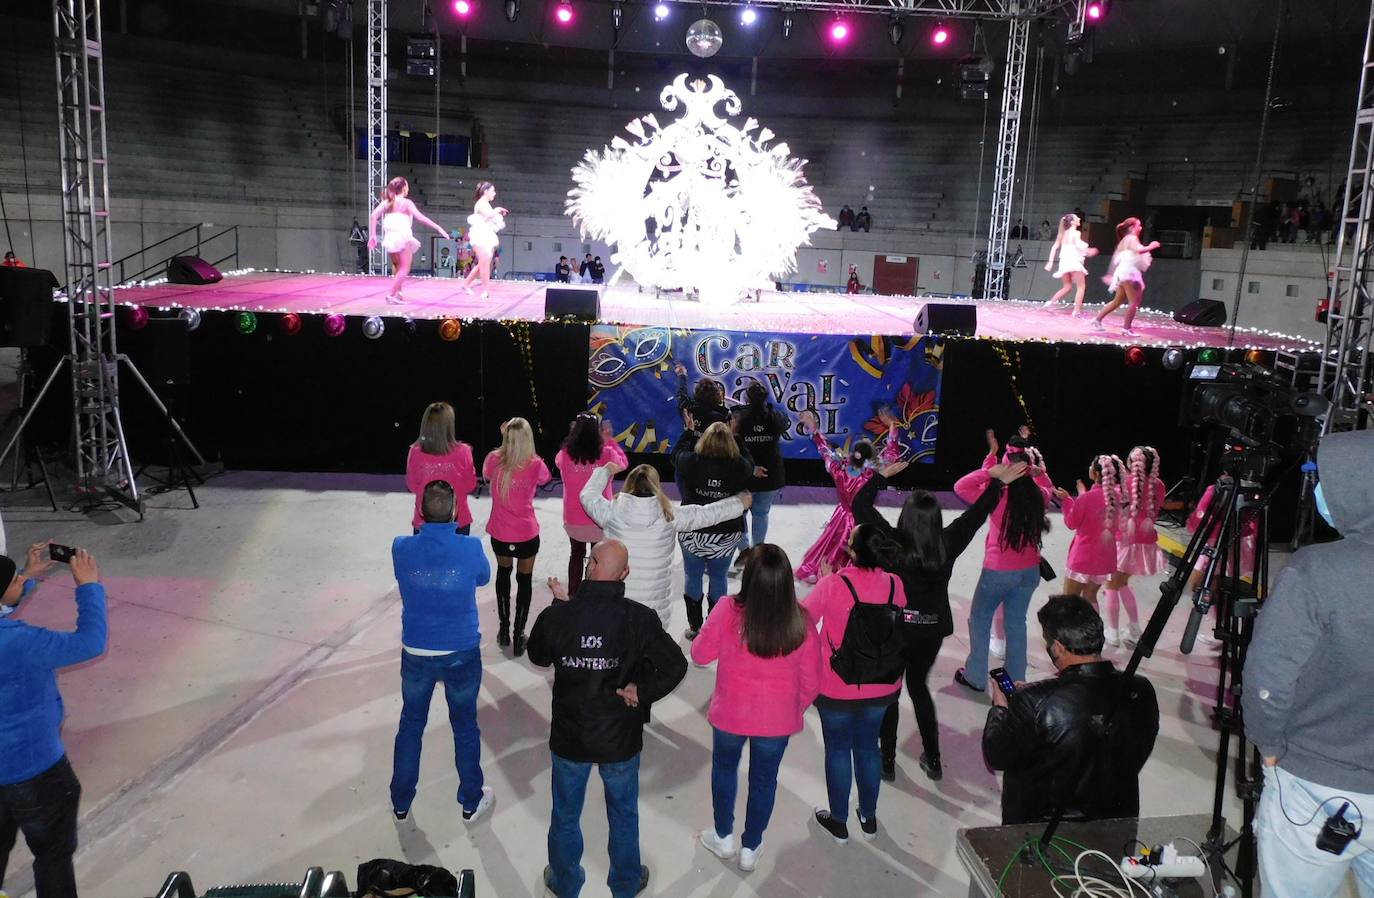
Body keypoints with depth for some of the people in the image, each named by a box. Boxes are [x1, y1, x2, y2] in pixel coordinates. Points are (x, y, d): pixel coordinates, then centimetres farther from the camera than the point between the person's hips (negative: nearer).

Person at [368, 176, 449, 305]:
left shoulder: (386, 202, 11)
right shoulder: (406, 203, -4)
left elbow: (373, 216, 1)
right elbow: (420, 217, -15)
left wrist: (372, 235, 5)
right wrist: (438, 228, -14)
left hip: (390, 237, 6)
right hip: (403, 237, -6)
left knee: (397, 266, 24)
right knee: (404, 269, -1)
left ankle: (397, 292, 26)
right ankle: (391, 293, -12)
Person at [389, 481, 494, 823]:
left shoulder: (402, 548, -15)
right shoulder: (471, 548, -19)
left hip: (416, 654, 1)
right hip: (462, 654, -1)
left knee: (410, 725, 21)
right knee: (465, 725, 18)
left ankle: (401, 802, 37)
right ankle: (471, 802, 34)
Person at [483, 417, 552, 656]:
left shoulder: (494, 459, -13)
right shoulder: (535, 465, -18)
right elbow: (545, 479, 5)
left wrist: (505, 442, 7)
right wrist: (528, 452, 5)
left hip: (499, 533, 3)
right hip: (526, 534, -2)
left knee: (503, 573, 25)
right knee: (525, 580, 15)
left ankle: (504, 629, 33)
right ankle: (518, 636, 19)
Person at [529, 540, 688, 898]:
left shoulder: (556, 616, -19)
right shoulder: (639, 619, -21)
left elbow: (538, 657, 1)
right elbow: (676, 666, -21)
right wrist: (642, 692, -8)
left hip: (569, 737, 1)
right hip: (621, 738, 0)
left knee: (565, 815, 24)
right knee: (624, 815, 24)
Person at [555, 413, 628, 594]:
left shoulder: (565, 454, -15)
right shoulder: (607, 454, -18)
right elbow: (624, 463, 3)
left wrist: (575, 435, 6)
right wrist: (610, 440, 5)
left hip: (573, 519, 2)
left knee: (576, 555, 23)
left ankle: (573, 594, 31)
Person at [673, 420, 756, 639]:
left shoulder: (692, 462, -16)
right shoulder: (740, 467, -15)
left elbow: (677, 454, 7)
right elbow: (750, 463, 9)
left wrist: (689, 431, 20)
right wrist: (734, 437, 15)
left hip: (693, 532, -1)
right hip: (727, 533, 1)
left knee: (692, 575, 17)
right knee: (719, 577, 17)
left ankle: (694, 627, 23)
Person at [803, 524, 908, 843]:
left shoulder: (833, 585, -25)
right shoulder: (894, 584, -12)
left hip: (837, 687, -3)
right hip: (881, 685, 4)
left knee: (838, 749, 16)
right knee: (868, 746, 22)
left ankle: (839, 822, 31)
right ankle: (869, 817, 38)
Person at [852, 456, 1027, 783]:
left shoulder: (892, 543, -21)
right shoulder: (948, 544, -14)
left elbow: (860, 504, -12)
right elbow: (977, 513, 1)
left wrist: (883, 474, -2)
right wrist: (997, 482, 14)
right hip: (932, 629, 3)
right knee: (918, 686, 22)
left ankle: (887, 761, 21)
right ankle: (932, 759, 28)